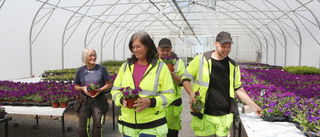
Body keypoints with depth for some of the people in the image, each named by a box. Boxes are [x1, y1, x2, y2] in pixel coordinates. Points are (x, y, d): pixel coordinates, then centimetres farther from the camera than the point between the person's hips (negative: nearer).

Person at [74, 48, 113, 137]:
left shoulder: (102, 69, -2)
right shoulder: (80, 70, 4)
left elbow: (109, 84, 4)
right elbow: (75, 86, 14)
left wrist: (100, 90, -15)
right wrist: (82, 88, -8)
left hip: (99, 100, -1)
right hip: (85, 100, 2)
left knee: (97, 127, 2)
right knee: (82, 129, 1)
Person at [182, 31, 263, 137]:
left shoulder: (233, 66, 8)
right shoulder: (201, 60, -5)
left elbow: (238, 89, 16)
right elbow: (185, 79, 2)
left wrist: (254, 106, 13)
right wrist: (192, 94, -15)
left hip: (224, 117, 4)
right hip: (204, 116, -3)